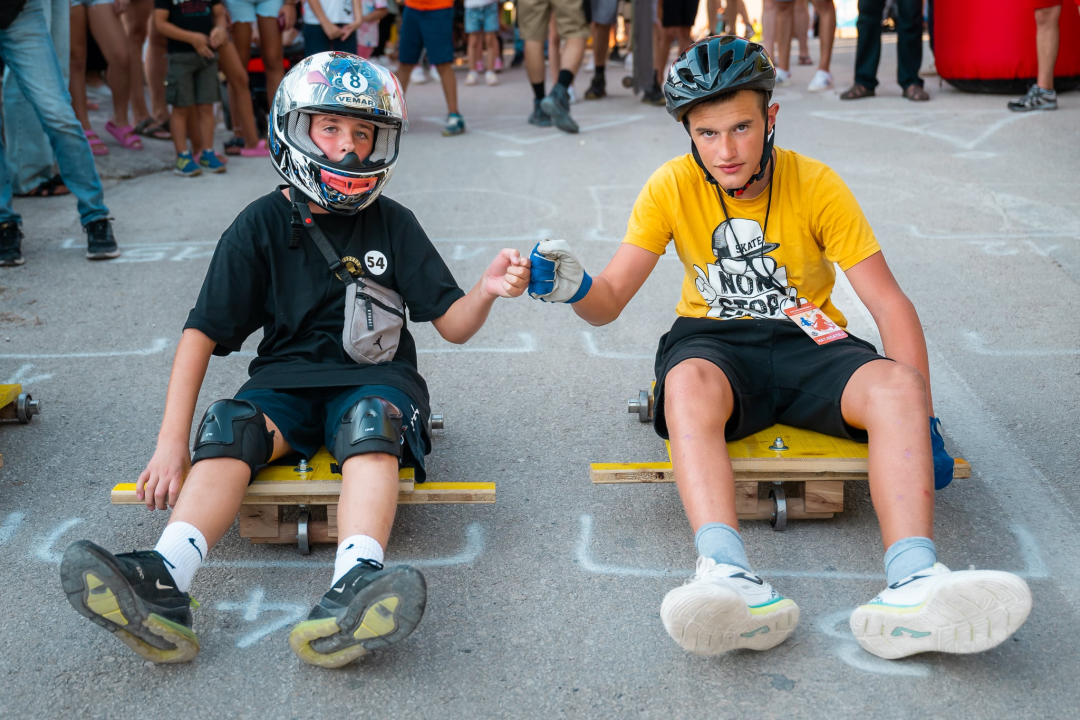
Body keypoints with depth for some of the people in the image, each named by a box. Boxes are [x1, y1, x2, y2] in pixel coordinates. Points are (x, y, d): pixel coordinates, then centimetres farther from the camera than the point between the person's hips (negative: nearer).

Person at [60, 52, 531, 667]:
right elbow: (203, 333, 0)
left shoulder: (393, 224, 7)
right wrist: (172, 443, -10)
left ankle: (352, 591, -59)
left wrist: (486, 293, -19)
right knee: (229, 425, -30)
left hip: (375, 379, -1)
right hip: (288, 379, 1)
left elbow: (453, 324, 5)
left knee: (372, 423, -35)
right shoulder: (264, 224, 4)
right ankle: (164, 585, -51)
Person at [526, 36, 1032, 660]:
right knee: (688, 381, -37)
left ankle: (913, 583, -48)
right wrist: (576, 287, -32)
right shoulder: (673, 188, -5)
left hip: (808, 345, 1)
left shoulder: (816, 185, -6)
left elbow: (891, 306, -7)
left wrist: (922, 420, -18)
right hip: (714, 342, -1)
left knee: (897, 384, -31)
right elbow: (609, 301, -7)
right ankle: (730, 578, -55)